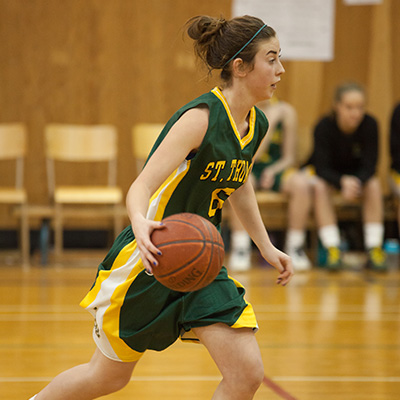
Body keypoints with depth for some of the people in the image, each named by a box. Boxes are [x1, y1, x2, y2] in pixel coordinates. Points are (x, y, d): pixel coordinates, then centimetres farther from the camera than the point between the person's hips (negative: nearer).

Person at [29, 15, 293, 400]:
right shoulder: (201, 117, -23)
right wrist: (141, 223, -51)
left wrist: (266, 247, 23)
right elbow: (141, 187, -29)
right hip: (149, 261, -6)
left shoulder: (257, 125, 1)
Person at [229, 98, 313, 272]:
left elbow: (289, 157, 2)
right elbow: (254, 155, -16)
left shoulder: (285, 111, 0)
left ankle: (294, 247, -17)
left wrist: (273, 170, -18)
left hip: (275, 168, 2)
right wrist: (270, 123, -23)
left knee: (301, 183, -28)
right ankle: (240, 247, -32)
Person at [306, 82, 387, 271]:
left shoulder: (369, 124, -20)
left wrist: (356, 183, -44)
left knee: (374, 184, -28)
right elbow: (322, 168, -28)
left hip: (358, 176, 2)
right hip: (326, 175, -2)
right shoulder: (324, 127, -25)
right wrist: (343, 182, -48)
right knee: (320, 186, -33)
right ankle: (333, 249, -36)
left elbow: (369, 165, -22)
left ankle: (374, 249, -29)